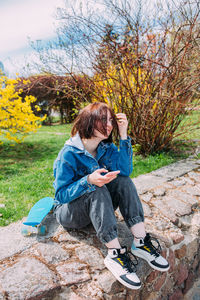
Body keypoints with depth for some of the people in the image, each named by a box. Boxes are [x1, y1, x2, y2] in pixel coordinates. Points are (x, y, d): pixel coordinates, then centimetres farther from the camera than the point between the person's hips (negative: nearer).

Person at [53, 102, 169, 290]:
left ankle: (140, 242, -22)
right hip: (69, 212, -5)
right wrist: (88, 181, -40)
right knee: (97, 191, -34)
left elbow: (124, 170, -22)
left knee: (123, 181, -19)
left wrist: (123, 135, -26)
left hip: (97, 208, 5)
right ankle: (114, 254, -32)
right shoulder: (69, 154, -21)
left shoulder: (106, 148, -4)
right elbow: (61, 194, -22)